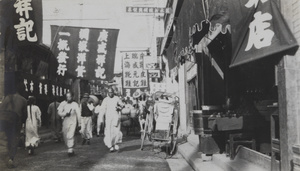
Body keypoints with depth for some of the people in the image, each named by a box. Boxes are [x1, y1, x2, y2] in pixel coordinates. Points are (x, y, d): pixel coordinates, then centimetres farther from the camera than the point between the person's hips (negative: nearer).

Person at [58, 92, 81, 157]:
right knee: (65, 137, 10)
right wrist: (65, 114, -22)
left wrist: (79, 123, 4)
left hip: (73, 122, -3)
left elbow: (78, 114, 2)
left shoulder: (75, 104, -2)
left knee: (70, 136, -17)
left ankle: (70, 150, -13)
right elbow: (59, 112, -4)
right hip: (65, 122, 3)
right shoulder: (63, 104, 2)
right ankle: (70, 148, 28)